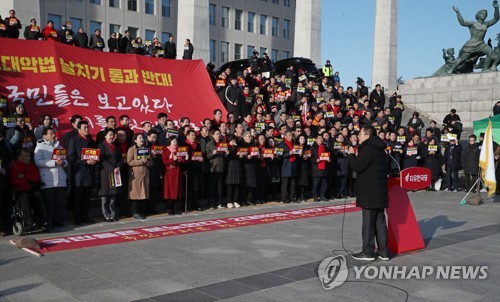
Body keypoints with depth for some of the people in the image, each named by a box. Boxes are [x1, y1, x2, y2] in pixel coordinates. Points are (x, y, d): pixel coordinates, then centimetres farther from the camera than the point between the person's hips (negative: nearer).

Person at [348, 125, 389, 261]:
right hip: (380, 192, 9)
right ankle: (383, 251, 15)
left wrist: (351, 154, -3)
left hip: (369, 193, -9)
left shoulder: (368, 149, -15)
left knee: (368, 222, -3)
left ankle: (368, 251, 2)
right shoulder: (380, 149, 16)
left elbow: (357, 167, -20)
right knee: (380, 221, 11)